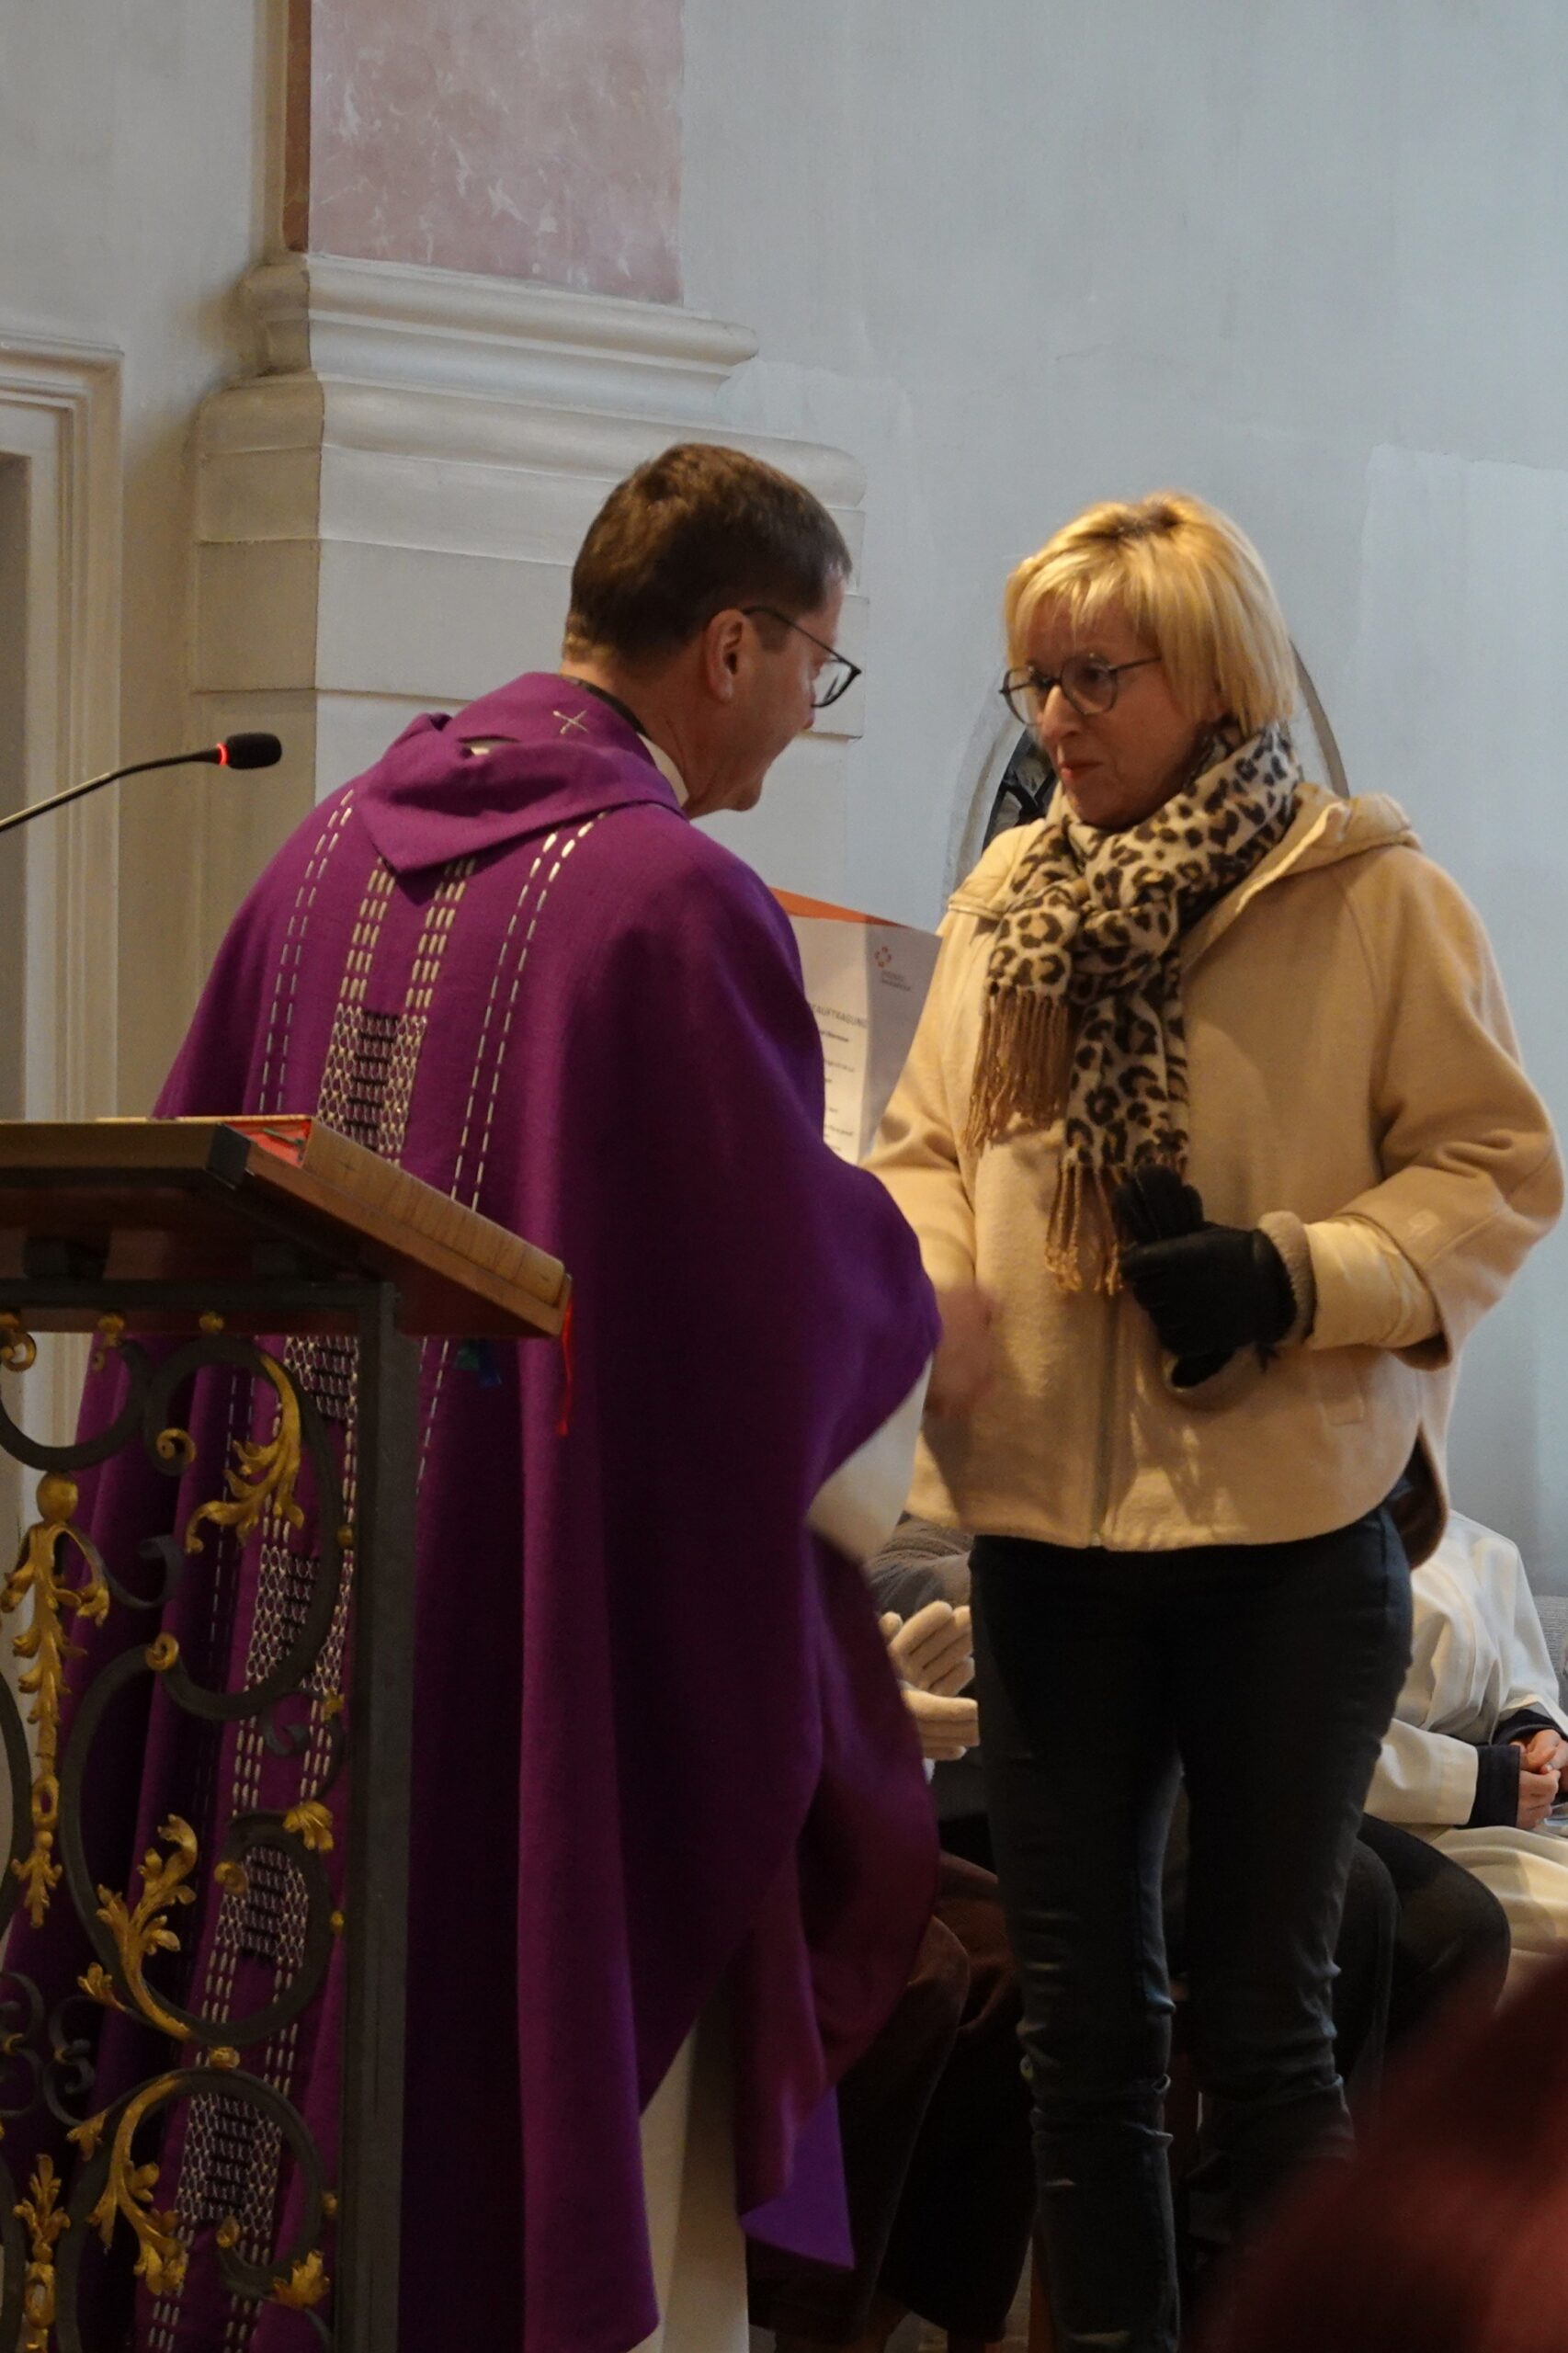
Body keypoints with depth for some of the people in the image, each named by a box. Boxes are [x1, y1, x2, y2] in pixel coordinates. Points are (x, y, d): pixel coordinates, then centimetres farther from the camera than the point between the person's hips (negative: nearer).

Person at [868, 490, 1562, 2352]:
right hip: (1042, 1515, 5)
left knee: (1257, 2021, 2)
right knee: (1079, 2014, 13)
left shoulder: (1371, 896, -6)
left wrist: (1298, 1274, -19)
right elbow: (923, 1144, 15)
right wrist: (925, 1281, -5)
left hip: (1287, 1520, -5)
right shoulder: (1003, 893, 8)